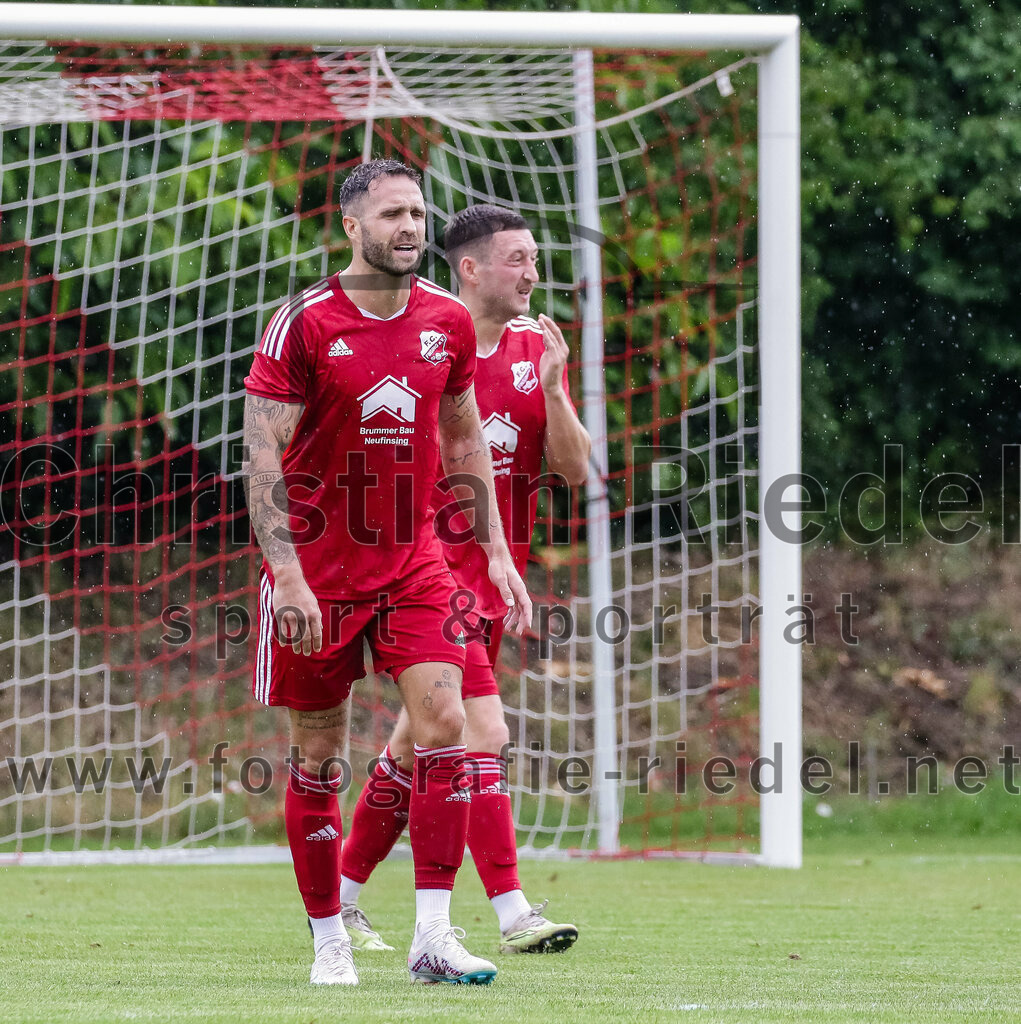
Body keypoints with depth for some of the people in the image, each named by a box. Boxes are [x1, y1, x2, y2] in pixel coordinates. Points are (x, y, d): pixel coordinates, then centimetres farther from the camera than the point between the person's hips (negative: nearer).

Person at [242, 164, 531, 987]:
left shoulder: (449, 323, 3)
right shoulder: (305, 324, -11)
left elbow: (466, 443, 16)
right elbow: (263, 456, -12)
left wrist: (498, 554, 11)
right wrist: (287, 575, -20)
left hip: (414, 563, 3)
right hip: (319, 571, -3)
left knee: (444, 725, -12)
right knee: (319, 755, 3)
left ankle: (433, 935, -10)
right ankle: (330, 941, 15)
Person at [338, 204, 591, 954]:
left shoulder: (537, 351, 8)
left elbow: (574, 468, 3)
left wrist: (552, 389, -11)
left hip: (495, 573, 7)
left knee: (417, 745, 13)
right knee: (485, 732, -16)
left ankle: (342, 899, 25)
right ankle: (513, 916, -18)